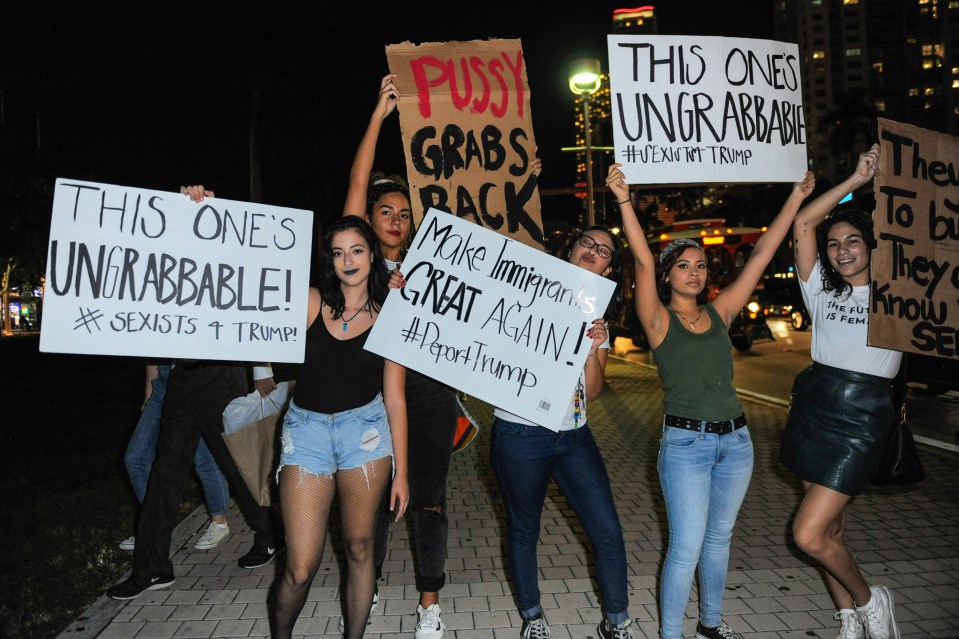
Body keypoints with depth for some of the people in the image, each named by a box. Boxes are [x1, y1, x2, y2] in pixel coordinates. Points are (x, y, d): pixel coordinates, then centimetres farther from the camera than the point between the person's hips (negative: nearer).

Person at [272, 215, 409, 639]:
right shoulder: (309, 302, 1)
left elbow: (394, 397, 3)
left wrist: (401, 472, 3)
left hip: (364, 429, 1)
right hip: (307, 431, 0)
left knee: (359, 547, 8)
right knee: (300, 568, -1)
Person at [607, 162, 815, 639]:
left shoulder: (719, 313, 6)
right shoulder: (659, 321, -6)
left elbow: (761, 255, 7)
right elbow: (643, 261, -19)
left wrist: (797, 197, 7)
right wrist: (624, 201, -29)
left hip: (735, 440, 5)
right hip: (686, 443, -5)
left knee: (719, 537, 18)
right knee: (687, 549, -5)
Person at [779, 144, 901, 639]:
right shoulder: (821, 291, 9)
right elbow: (802, 225, 1)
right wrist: (856, 180, 0)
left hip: (862, 417, -4)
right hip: (813, 408, 5)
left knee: (809, 534, -12)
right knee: (831, 528, 13)